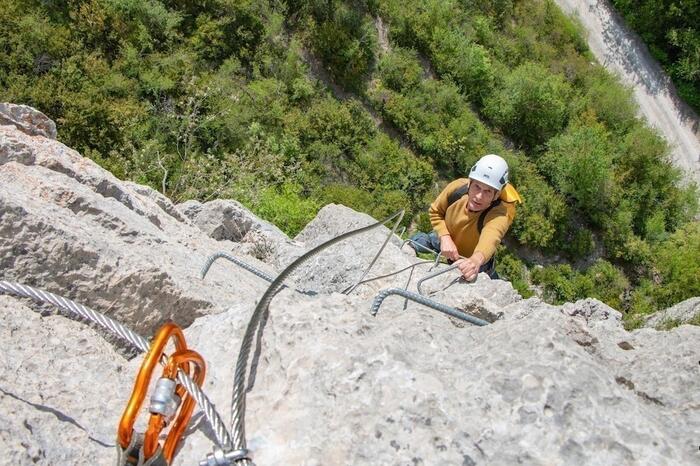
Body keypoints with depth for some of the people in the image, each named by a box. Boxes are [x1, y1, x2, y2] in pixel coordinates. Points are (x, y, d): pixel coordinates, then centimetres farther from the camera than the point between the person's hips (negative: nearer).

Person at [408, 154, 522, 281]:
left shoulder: (502, 211, -44)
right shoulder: (457, 187, -31)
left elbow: (491, 237, -66)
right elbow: (435, 212, -11)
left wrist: (477, 259, -87)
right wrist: (445, 237, -26)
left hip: (476, 261, -2)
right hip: (446, 242, 3)